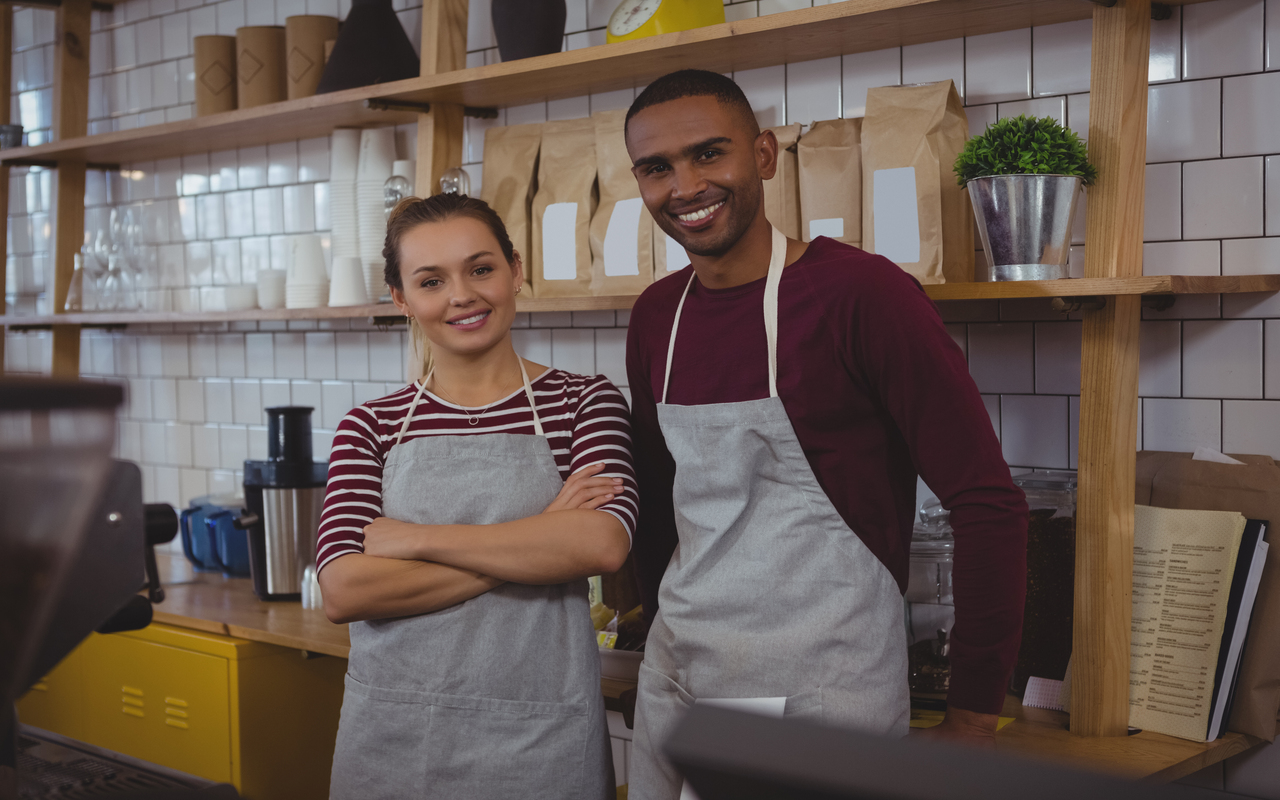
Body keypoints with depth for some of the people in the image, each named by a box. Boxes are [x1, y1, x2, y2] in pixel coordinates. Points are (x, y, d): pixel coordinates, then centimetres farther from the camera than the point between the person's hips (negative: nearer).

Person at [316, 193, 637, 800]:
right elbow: (343, 590, -10)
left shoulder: (582, 403, -1)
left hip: (539, 737, -1)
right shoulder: (371, 428, 3)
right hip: (394, 737, 2)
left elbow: (602, 543, -17)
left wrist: (414, 539, -14)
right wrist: (535, 546, -14)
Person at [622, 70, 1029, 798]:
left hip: (822, 708, -5)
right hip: (674, 685, 6)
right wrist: (671, 626, 15)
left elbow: (989, 501, -15)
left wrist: (974, 718, -13)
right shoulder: (657, 315, 4)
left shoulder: (861, 292, -15)